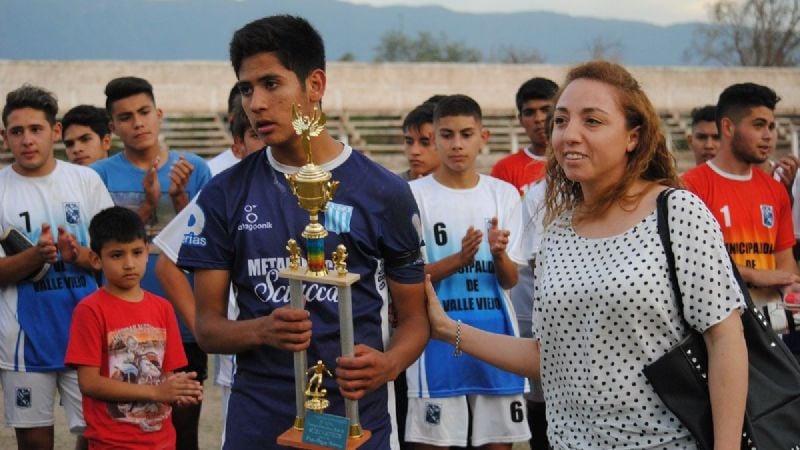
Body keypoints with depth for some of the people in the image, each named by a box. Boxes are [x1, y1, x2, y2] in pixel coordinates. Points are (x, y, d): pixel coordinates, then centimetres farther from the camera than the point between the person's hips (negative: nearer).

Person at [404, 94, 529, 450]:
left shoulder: (504, 194, 5)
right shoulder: (415, 195, -4)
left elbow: (510, 281, 5)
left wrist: (499, 254, -17)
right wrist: (459, 258, -21)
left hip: (495, 333, 3)